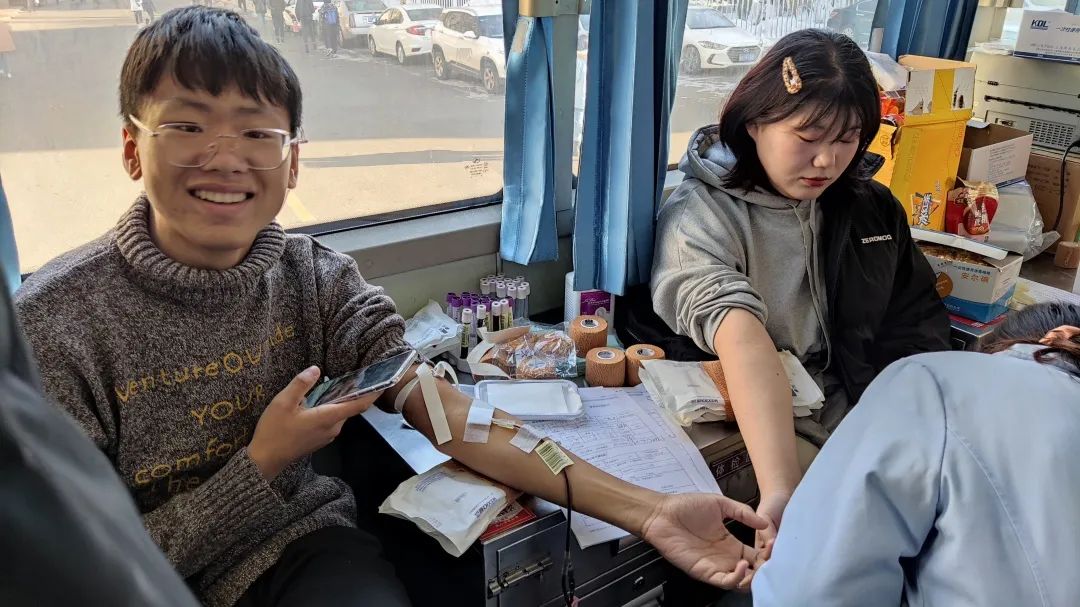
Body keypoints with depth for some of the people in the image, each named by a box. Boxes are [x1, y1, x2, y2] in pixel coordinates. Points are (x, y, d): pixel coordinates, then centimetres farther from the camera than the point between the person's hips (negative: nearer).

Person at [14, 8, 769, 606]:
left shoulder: (316, 277, -6)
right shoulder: (58, 324, -15)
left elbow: (442, 406, -17)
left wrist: (644, 509, -26)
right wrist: (259, 465, -21)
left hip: (299, 545, 3)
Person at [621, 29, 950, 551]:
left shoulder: (871, 207, 10)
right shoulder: (700, 216, -11)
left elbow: (918, 325, 14)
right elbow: (741, 340, -28)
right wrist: (780, 492, -41)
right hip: (753, 436, -6)